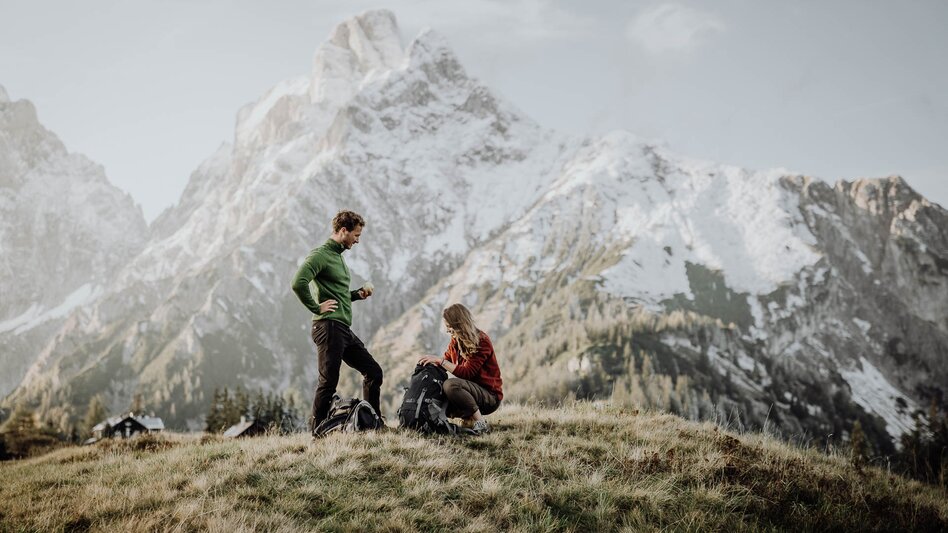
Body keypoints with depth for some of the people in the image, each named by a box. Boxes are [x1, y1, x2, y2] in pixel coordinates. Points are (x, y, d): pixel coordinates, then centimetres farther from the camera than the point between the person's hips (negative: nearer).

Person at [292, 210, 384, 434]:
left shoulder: (339, 256, 22)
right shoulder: (320, 255, -9)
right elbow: (298, 283, -25)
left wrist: (359, 294, 14)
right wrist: (316, 308, -17)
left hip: (345, 330, 10)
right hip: (329, 327, -10)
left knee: (373, 371, 11)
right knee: (328, 382, -8)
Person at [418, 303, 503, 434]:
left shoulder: (481, 341, -19)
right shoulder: (455, 341, 5)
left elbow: (467, 372, -26)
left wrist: (440, 360, -27)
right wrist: (431, 364, -12)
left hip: (490, 396, -8)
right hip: (473, 391, 9)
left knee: (450, 385, -32)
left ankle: (481, 423, -22)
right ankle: (469, 418, 2)